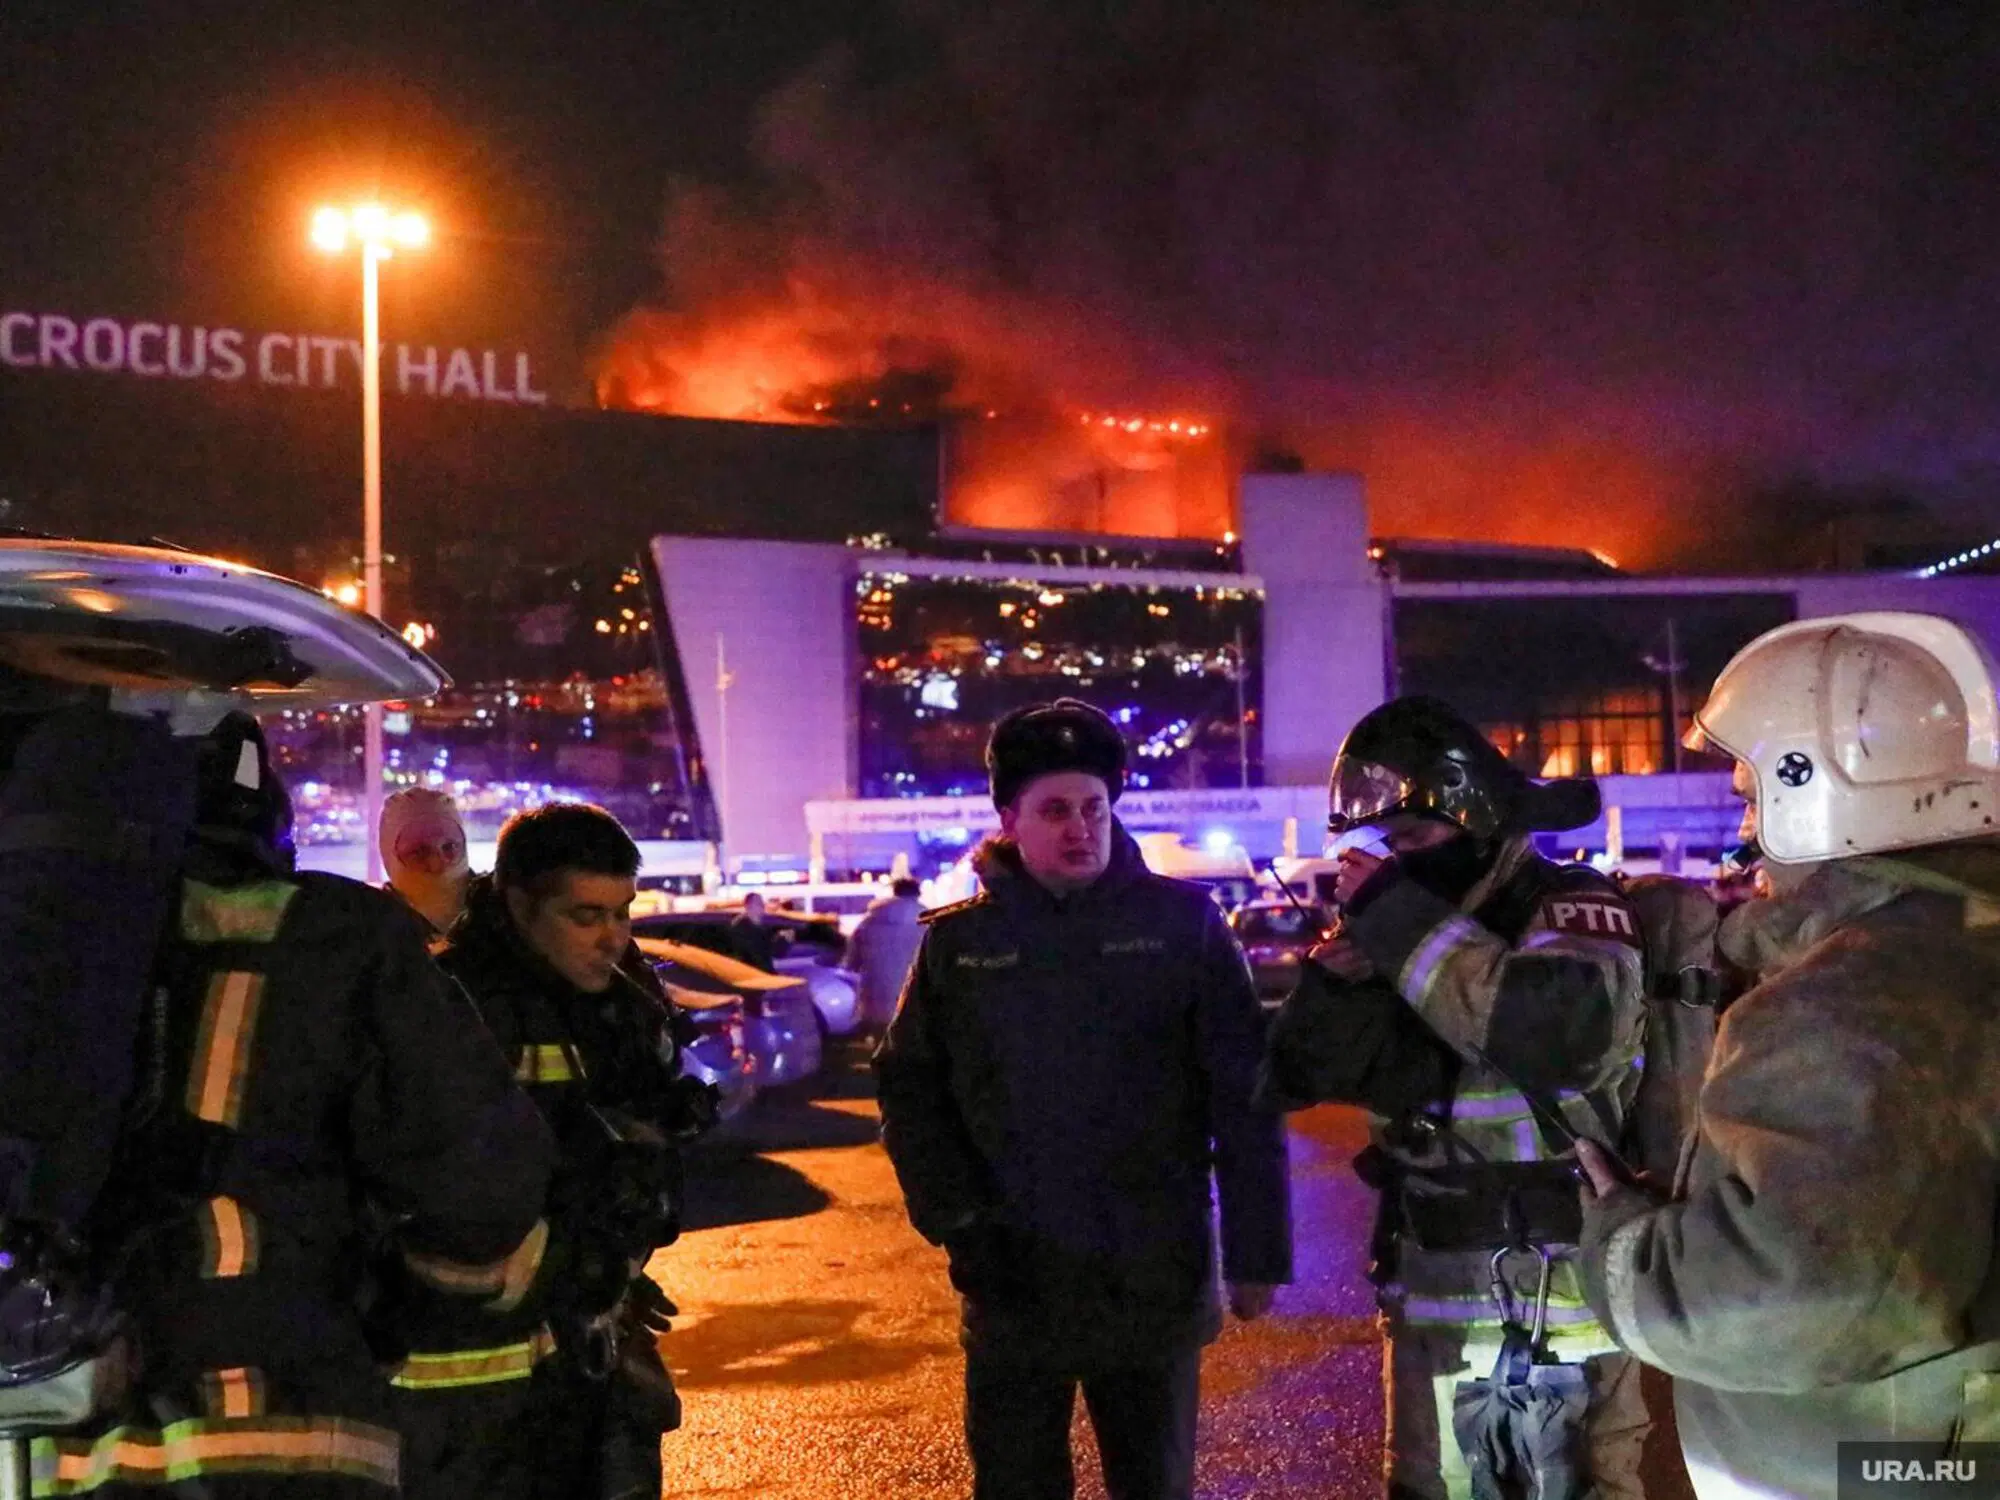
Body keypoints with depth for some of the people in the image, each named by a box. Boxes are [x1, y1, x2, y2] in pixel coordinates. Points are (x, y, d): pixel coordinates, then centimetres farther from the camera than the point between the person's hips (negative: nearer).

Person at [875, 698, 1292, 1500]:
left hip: (1153, 1283, -1)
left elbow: (1245, 1097, -3)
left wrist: (1256, 1251, -5)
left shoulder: (1181, 921, -4)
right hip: (1011, 1287, 1)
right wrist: (958, 1221, -6)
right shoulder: (958, 940, 1)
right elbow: (909, 1088, 5)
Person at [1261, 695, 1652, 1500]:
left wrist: (1399, 920, -27)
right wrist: (1341, 966, -16)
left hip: (1570, 1311, -5)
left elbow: (1570, 1033, -33)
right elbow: (1298, 1075, 2)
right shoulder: (1390, 926, 6)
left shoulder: (1570, 907, -11)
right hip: (1432, 1306, 6)